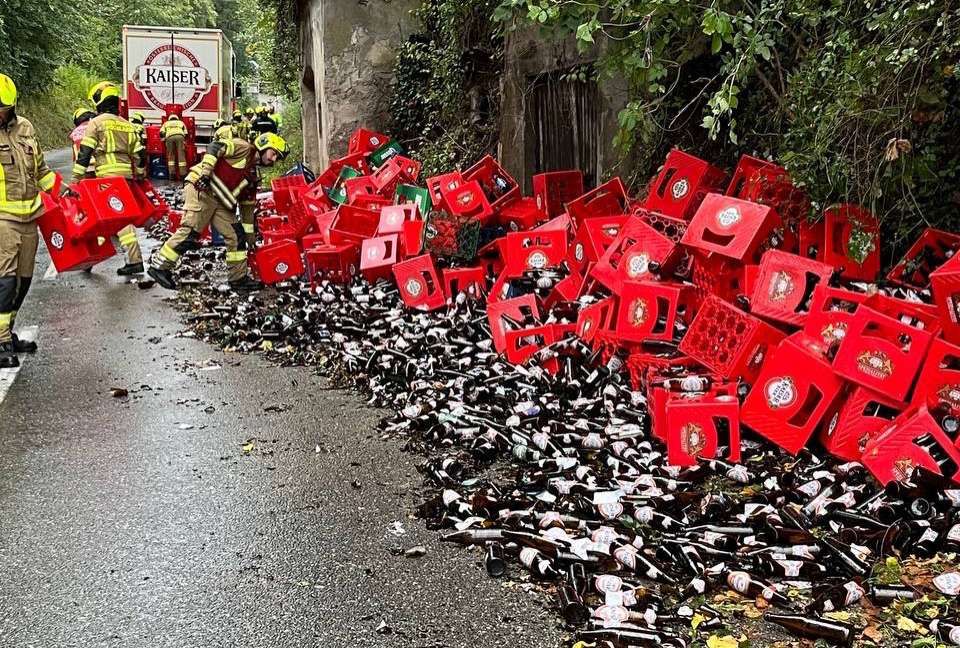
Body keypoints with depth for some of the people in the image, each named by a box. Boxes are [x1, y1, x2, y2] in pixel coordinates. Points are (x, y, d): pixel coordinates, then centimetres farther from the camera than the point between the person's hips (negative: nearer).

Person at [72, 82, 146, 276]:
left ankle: (135, 260, -11)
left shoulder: (96, 123, -1)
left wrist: (76, 180, -5)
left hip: (108, 176, -6)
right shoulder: (127, 125, 17)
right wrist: (139, 176, 29)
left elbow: (84, 153, -7)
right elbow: (140, 154, 16)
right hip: (126, 176, 7)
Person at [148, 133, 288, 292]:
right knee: (190, 232, -16)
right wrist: (205, 173, -23)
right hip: (201, 190, -9)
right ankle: (159, 265, -7)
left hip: (220, 202, 9)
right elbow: (215, 147, -14)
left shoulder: (252, 175, 21)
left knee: (237, 236, 5)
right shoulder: (244, 148, -2)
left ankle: (238, 278, 12)